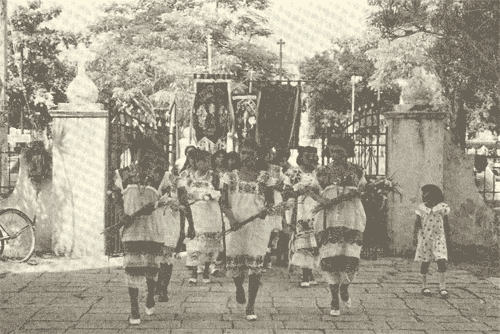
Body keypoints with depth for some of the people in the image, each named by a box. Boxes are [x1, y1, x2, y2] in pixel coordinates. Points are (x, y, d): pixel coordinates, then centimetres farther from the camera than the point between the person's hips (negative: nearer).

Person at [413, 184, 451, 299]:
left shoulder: (442, 207, -1)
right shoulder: (422, 207, 1)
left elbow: (446, 223, 7)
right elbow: (417, 223, 4)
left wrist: (447, 237, 10)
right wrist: (415, 236, -3)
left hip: (439, 237, -1)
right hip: (425, 237, 1)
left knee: (441, 262, -11)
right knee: (425, 263, 6)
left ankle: (442, 287, -4)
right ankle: (424, 286, 18)